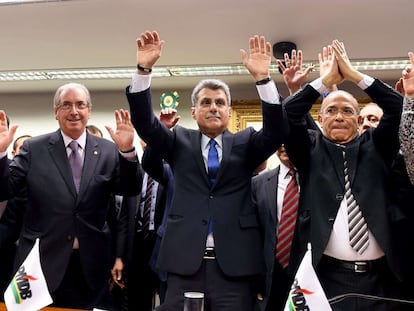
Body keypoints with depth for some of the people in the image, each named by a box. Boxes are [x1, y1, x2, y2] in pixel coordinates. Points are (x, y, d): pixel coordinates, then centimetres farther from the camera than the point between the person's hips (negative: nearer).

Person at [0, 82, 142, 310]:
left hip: (91, 266, 1)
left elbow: (130, 190, -6)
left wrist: (127, 151, -22)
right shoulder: (34, 149, 1)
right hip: (41, 262, -1)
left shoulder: (108, 151, 2)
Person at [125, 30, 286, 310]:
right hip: (185, 264, 1)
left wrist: (263, 78, -19)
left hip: (235, 265, 0)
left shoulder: (245, 143, 9)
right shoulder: (180, 142, 10)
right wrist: (144, 70, -14)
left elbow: (276, 132, -7)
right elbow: (145, 124, -2)